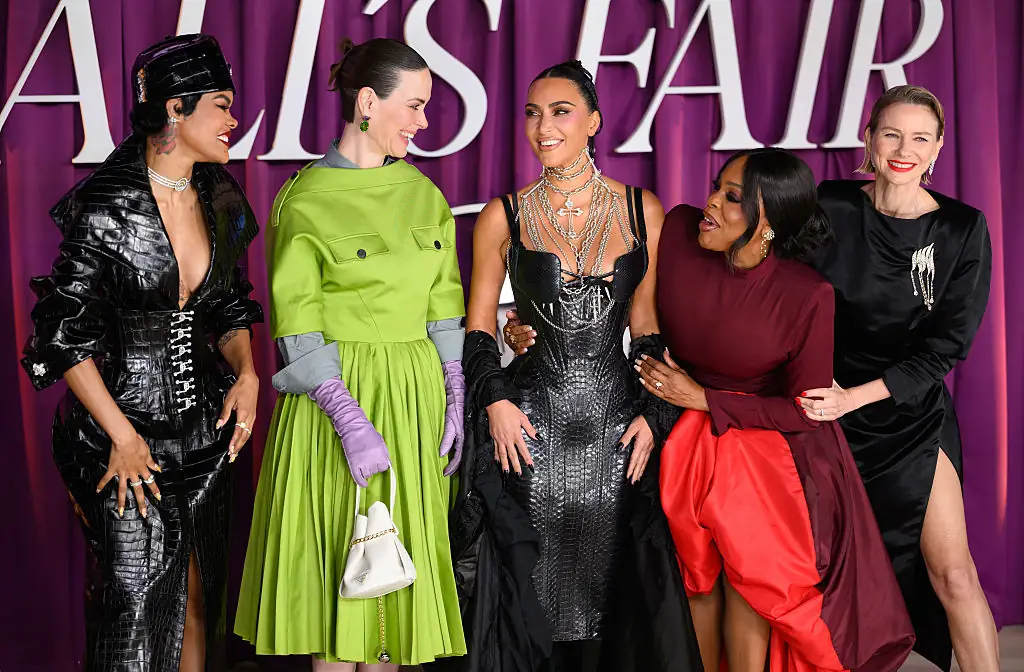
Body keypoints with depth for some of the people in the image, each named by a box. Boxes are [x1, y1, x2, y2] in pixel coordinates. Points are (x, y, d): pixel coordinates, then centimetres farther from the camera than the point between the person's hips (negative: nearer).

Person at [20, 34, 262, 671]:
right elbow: (65, 333, -12)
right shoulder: (105, 207, -13)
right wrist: (121, 435, -15)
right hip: (127, 432, -6)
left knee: (199, 593, 11)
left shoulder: (220, 201, 6)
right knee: (138, 598, -2)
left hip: (205, 426, 6)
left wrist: (247, 374, -3)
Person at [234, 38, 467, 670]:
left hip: (416, 399, 5)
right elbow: (298, 328, -12)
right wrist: (351, 420, -19)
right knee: (340, 563, 3)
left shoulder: (424, 193, 9)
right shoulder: (306, 199, -7)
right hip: (335, 399, -5)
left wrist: (455, 400, 1)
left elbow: (444, 306, 10)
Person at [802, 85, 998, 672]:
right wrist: (814, 390, -11)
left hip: (913, 414, 0)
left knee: (952, 571, -7)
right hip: (827, 409, 1)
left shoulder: (963, 229, -5)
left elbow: (947, 343, -9)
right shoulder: (830, 209, -6)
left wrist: (856, 396, -18)